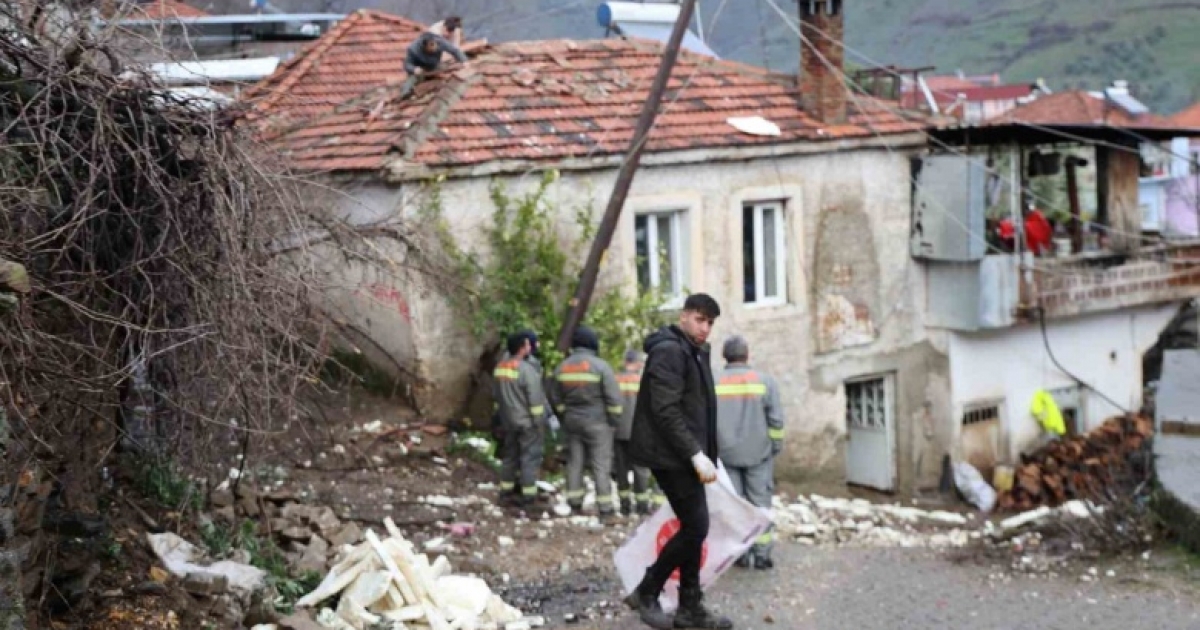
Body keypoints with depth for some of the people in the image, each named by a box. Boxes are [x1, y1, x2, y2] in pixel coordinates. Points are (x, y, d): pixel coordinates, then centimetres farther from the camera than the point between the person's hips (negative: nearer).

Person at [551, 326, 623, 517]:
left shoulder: (562, 367, 4)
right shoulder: (600, 365, -13)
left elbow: (556, 397, 12)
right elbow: (613, 396, -13)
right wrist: (614, 419, -2)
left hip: (572, 421, 5)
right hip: (597, 422, -5)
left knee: (574, 462, 13)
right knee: (601, 464, -2)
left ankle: (574, 501, 15)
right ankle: (604, 506, -3)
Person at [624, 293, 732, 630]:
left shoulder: (695, 352, 17)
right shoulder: (669, 350, -15)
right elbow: (666, 411, -22)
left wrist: (702, 455, 14)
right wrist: (696, 454, -25)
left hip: (684, 456, 10)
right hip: (670, 456, -10)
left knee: (693, 528, 10)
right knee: (695, 527, -9)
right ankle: (646, 593, 3)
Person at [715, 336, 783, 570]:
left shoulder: (713, 383, -1)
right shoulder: (764, 381, -3)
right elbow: (776, 419, -4)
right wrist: (776, 447, 8)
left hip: (725, 454, 1)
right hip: (758, 453, -1)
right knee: (759, 502, 4)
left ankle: (739, 553, 5)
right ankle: (761, 553, 1)